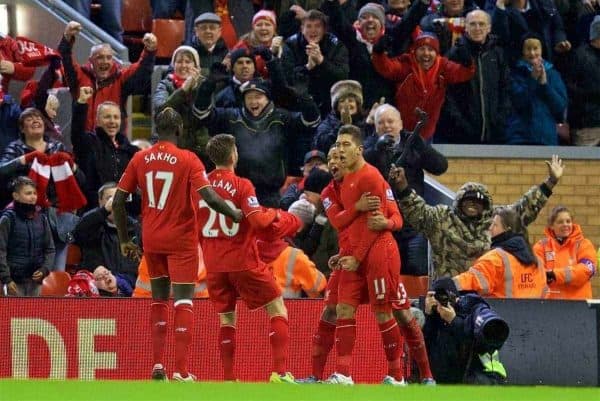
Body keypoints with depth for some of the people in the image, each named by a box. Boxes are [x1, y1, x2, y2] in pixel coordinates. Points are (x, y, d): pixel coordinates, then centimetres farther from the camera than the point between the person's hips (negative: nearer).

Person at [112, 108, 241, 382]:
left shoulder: (140, 159, 1)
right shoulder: (188, 160, -10)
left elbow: (117, 202, 1)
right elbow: (210, 197, -20)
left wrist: (125, 241, 10)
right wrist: (234, 214, -2)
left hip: (151, 239, 4)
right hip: (181, 239, -4)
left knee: (159, 298, 17)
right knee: (183, 301, -3)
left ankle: (157, 366, 12)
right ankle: (181, 370, -12)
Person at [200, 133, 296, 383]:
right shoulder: (241, 186, -13)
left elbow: (195, 227, 10)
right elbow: (258, 221, -21)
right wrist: (273, 213, -1)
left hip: (214, 265, 5)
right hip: (243, 261, -5)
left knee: (226, 319, 12)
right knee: (277, 309, 5)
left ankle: (228, 378, 4)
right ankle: (280, 371, -8)